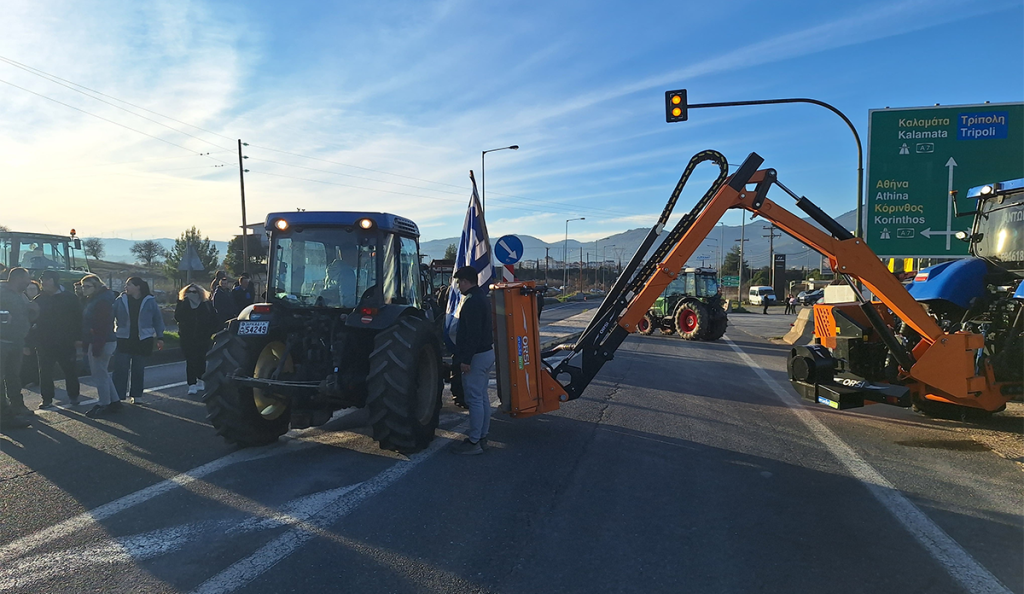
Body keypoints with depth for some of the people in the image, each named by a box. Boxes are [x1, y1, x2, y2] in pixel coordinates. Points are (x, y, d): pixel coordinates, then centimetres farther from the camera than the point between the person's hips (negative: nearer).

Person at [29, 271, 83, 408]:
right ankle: (47, 399, 14)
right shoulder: (39, 300, 6)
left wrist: (78, 337, -10)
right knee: (45, 372, 5)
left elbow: (78, 319, -3)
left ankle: (74, 396, 20)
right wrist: (30, 342, -2)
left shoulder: (70, 298, -2)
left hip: (65, 343, -3)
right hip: (44, 343, 3)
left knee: (70, 370, 6)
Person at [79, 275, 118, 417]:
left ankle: (104, 405, 6)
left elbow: (104, 325, -23)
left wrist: (97, 345, -24)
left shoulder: (102, 301, -17)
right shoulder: (92, 300, 15)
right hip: (95, 342, 11)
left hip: (102, 342, -11)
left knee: (99, 374, -3)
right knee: (102, 373, 16)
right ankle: (114, 401, 23)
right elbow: (88, 323, 17)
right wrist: (85, 342, 15)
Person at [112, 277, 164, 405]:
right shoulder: (120, 301, 2)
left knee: (139, 370, 9)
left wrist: (160, 337, 1)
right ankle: (118, 396, 1)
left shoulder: (150, 301, -1)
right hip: (123, 340, 0)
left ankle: (136, 395, 21)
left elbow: (158, 320, 3)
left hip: (143, 341, 0)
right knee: (120, 370, -4)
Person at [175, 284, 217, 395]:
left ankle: (200, 381, 25)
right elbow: (177, 317, -12)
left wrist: (210, 331, -2)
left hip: (203, 337, 1)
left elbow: (214, 319, 6)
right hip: (188, 338, -1)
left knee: (201, 359, 8)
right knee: (190, 361, -6)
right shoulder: (182, 304, 3)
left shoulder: (207, 304, 4)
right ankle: (192, 385, -7)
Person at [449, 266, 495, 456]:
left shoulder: (472, 301, -18)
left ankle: (474, 442, -1)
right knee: (482, 397, 15)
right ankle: (482, 436, 24)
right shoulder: (482, 298, 14)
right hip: (487, 352, 11)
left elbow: (473, 333, -24)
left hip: (476, 356, -11)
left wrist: (466, 359, -23)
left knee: (474, 399, -6)